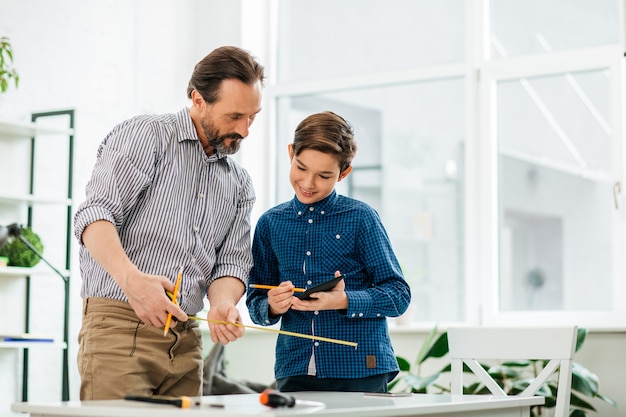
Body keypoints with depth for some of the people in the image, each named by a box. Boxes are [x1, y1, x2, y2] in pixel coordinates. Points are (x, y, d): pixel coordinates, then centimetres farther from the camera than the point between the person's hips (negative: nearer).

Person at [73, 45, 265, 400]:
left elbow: (231, 262, 12)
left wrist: (222, 304, -12)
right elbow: (96, 215, -13)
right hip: (119, 322, -6)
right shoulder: (143, 136, -1)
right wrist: (132, 280, -31)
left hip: (186, 340, 6)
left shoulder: (240, 185, 18)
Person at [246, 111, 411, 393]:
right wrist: (272, 307, -11)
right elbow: (255, 302, 12)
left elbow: (399, 295, -3)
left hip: (360, 372, -2)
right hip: (294, 372, 3)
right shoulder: (270, 224, 9)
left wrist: (345, 302, -19)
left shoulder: (361, 218, -1)